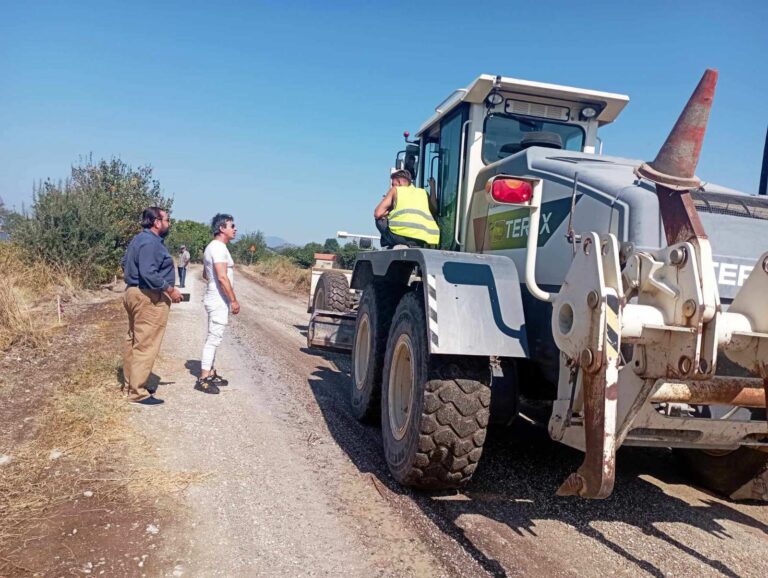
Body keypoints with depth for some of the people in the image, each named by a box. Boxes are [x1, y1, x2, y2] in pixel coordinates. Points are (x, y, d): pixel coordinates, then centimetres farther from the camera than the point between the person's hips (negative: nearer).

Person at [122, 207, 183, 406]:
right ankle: (138, 393, -3)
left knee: (133, 341, 17)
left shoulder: (140, 239, 14)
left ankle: (131, 383, 29)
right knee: (145, 345, -7)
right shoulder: (151, 242, -19)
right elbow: (149, 274, -27)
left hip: (134, 292, 11)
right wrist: (170, 289, -20)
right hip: (149, 298, -11)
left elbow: (125, 262, 25)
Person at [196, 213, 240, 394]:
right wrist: (234, 300, -21)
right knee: (213, 339, -7)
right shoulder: (219, 248, -17)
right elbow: (222, 277, -24)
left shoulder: (212, 247, 15)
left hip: (215, 300, 11)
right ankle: (203, 379, -4)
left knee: (213, 338, 16)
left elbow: (205, 275, 25)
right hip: (219, 301, -11)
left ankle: (210, 373, 24)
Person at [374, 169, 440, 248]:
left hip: (402, 234, -5)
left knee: (380, 220, 22)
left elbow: (377, 214, 12)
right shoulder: (423, 192, 27)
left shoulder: (395, 189, 18)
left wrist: (388, 212, 32)